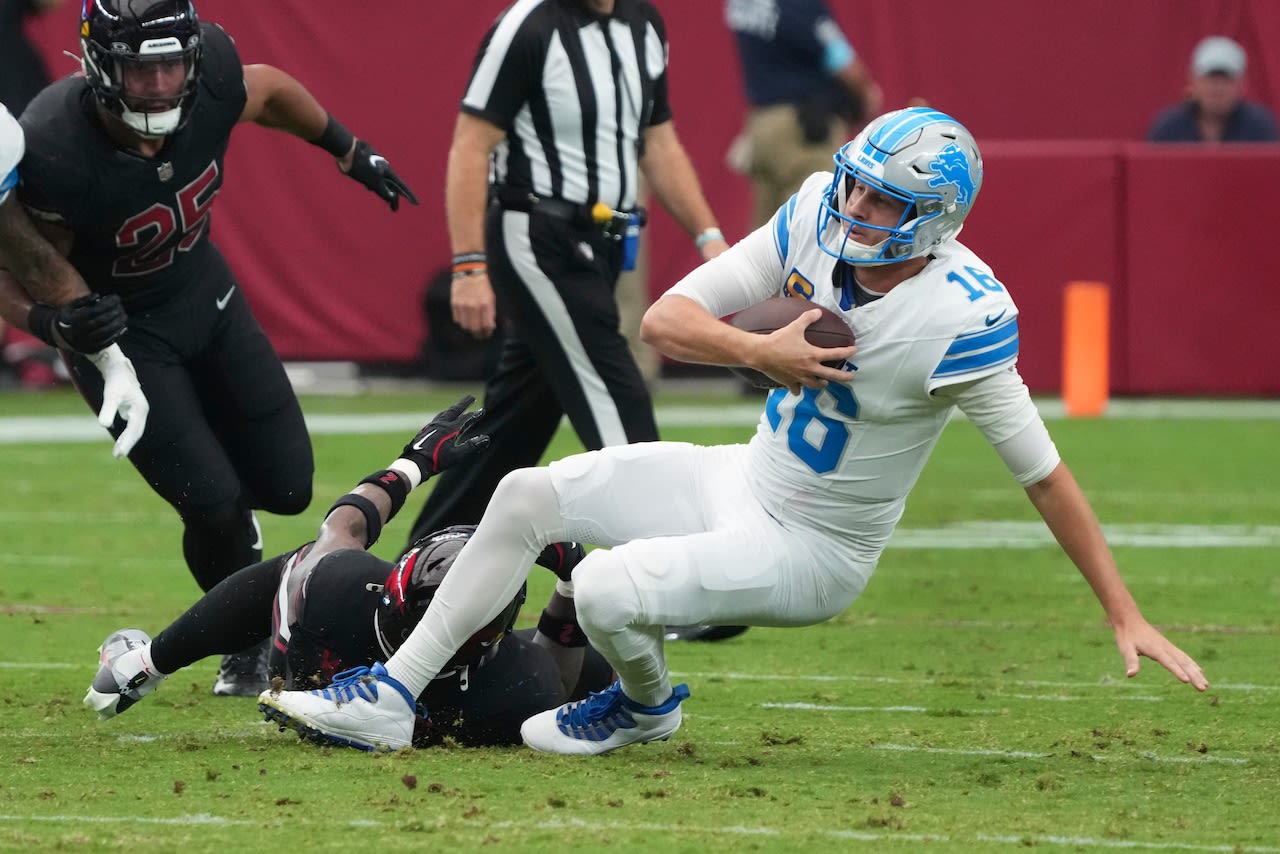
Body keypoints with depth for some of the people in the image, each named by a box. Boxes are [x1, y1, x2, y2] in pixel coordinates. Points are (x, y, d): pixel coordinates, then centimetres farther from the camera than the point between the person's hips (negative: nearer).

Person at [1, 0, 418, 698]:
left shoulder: (212, 83, -24)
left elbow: (268, 89, 2)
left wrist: (352, 153, 16)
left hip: (203, 293, 5)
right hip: (119, 328, -5)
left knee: (286, 488, 6)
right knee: (214, 505, -10)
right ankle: (246, 650, 20)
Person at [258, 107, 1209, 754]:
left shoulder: (958, 319, -29)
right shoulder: (818, 217, -11)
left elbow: (1046, 474, -21)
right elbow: (666, 318, -10)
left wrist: (1125, 615, -20)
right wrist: (759, 350, -31)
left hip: (811, 556, -7)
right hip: (745, 481, 7)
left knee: (607, 589, -24)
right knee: (530, 495, 1)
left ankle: (646, 704, 12)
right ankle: (392, 695, 11)